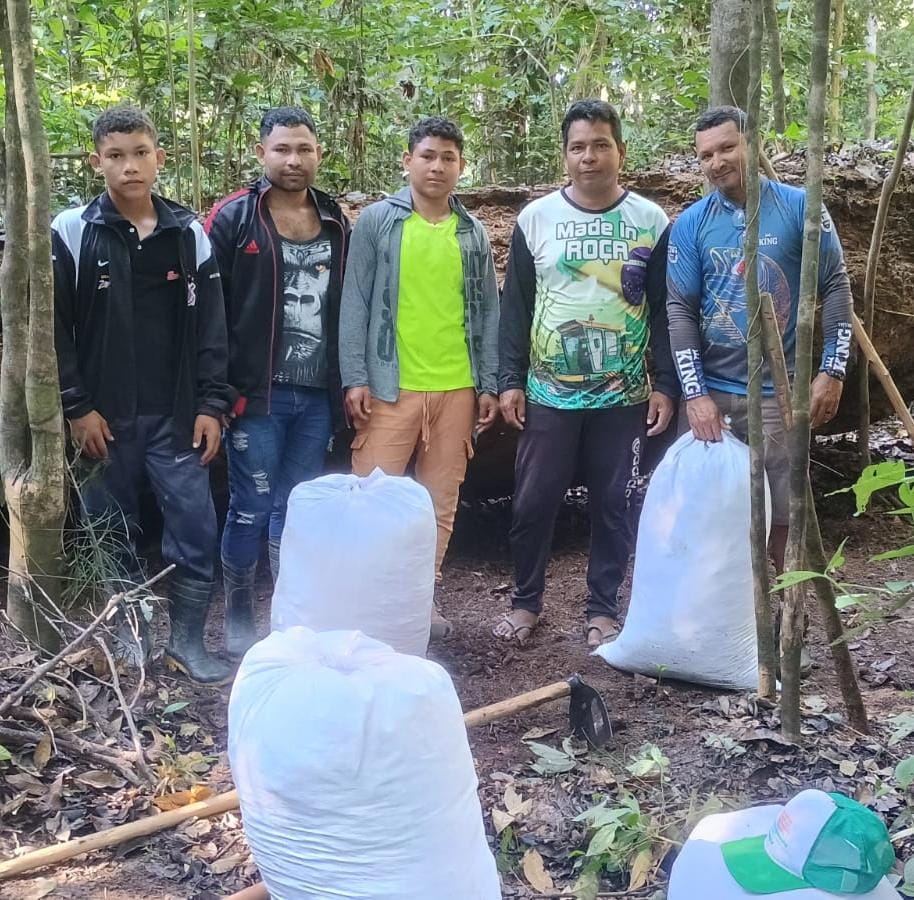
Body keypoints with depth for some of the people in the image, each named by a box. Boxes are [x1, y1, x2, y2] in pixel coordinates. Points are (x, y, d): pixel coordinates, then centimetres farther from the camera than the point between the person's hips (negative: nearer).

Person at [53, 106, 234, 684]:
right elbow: (54, 329, -3)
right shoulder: (72, 232, -1)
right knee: (113, 535, 10)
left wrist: (211, 404, -2)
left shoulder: (190, 234, 5)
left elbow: (210, 327, 4)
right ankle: (130, 637, 27)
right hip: (105, 418, -1)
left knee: (197, 531, -1)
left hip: (177, 416, 1)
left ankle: (188, 641, 15)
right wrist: (76, 407, -8)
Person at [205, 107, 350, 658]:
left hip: (318, 396, 4)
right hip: (258, 394, -4)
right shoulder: (234, 218, -3)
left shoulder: (337, 223, 11)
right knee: (252, 509, 2)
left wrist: (348, 382, 10)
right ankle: (240, 624, 18)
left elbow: (348, 308, 14)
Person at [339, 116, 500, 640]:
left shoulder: (473, 233, 10)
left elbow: (487, 312, 11)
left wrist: (489, 384, 6)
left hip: (457, 389, 4)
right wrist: (355, 377, -10)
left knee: (441, 500, 10)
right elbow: (356, 303, -3)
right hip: (391, 386, -3)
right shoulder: (377, 221, 0)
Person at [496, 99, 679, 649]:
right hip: (548, 393, 0)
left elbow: (663, 311, 3)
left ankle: (604, 610, 22)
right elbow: (516, 307, 4)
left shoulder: (652, 222, 1)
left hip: (624, 396, 0)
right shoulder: (535, 219, 2)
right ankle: (526, 601, 23)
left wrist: (666, 386, -2)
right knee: (534, 501, 5)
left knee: (613, 504, 7)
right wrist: (510, 381, -1)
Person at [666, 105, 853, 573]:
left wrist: (833, 370, -6)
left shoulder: (799, 207, -2)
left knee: (780, 512, 4)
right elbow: (679, 309, -3)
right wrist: (694, 393, -10)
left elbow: (835, 286, 1)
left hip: (779, 391, -1)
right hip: (710, 392, 1)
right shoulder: (690, 224, 0)